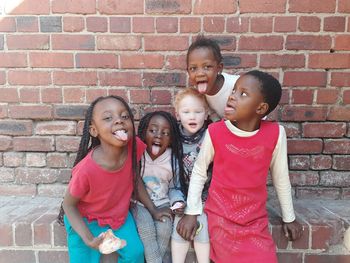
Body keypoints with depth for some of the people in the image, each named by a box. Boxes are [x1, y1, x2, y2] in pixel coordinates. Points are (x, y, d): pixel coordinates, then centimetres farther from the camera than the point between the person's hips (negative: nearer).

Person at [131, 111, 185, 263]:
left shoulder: (174, 161, -8)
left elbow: (174, 188, 4)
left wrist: (177, 201, -15)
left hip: (163, 203, 1)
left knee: (165, 230, -19)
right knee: (146, 229, -23)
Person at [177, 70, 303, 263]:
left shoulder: (275, 134, -13)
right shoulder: (215, 132, -15)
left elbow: (280, 177, 2)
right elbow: (199, 172, -2)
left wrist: (289, 217, 12)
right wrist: (191, 212, -5)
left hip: (256, 221, 1)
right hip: (219, 218, -1)